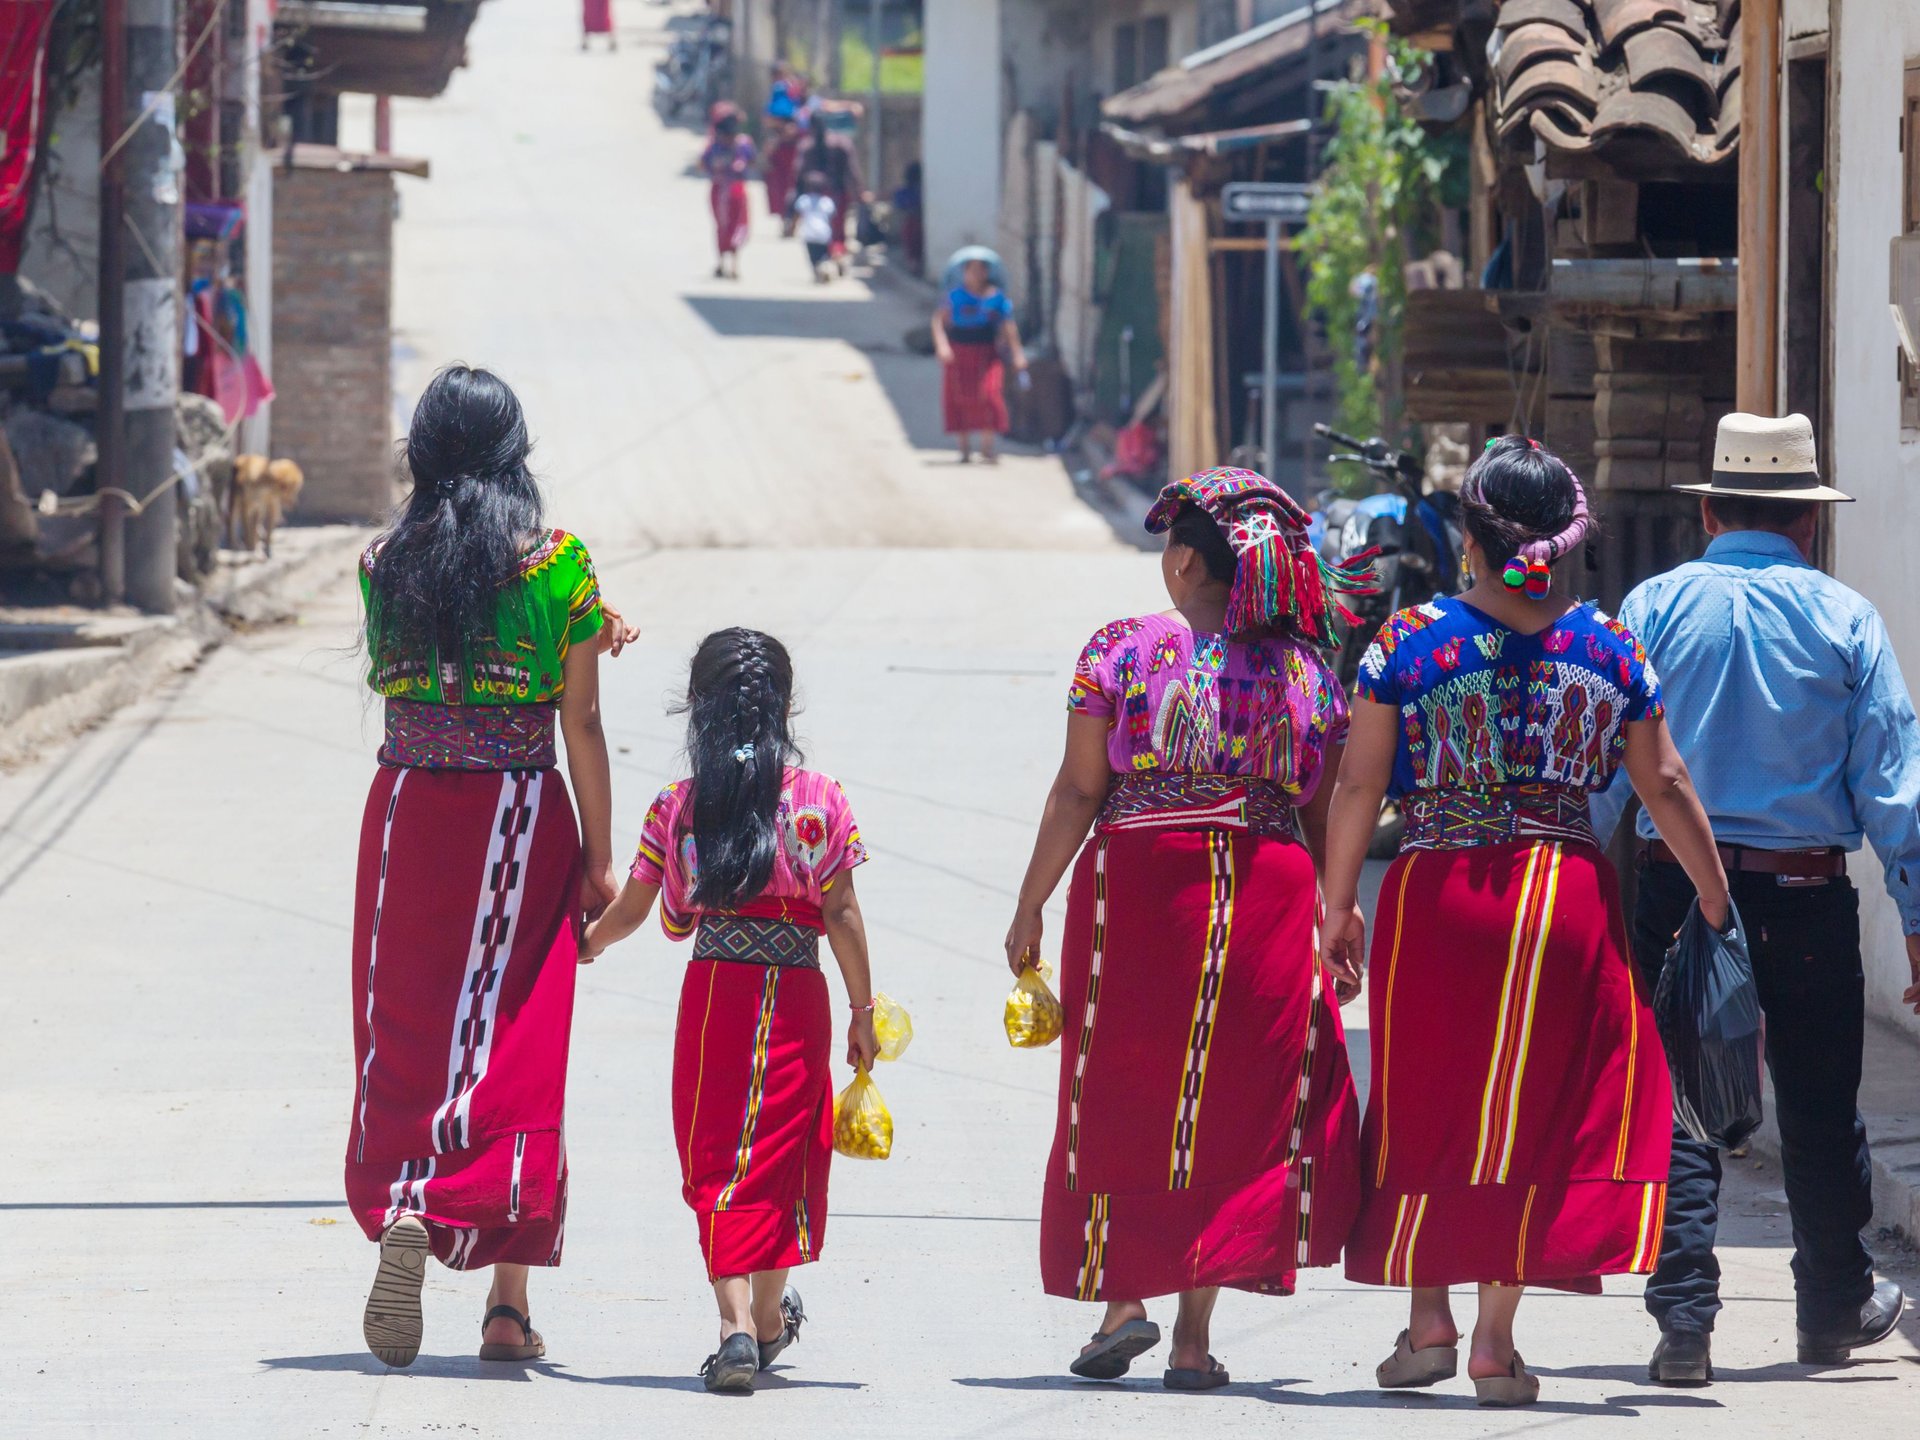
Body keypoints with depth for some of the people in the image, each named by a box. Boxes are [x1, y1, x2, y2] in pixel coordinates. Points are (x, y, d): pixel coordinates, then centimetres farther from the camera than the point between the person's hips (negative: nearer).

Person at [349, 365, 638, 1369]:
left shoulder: (386, 562, 2)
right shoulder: (558, 563, -5)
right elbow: (580, 723, -5)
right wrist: (600, 856, 3)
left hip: (407, 813, 2)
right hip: (520, 817, -2)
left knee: (404, 1033, 10)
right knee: (512, 1041, 3)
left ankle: (400, 1211, -14)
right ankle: (507, 1302, 2)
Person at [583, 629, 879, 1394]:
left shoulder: (678, 806, 1)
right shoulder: (820, 800, -2)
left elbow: (632, 907, 9)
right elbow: (841, 914, -3)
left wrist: (590, 942, 31)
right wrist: (862, 1009, 4)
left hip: (713, 988, 0)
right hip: (797, 989, 0)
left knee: (716, 1158, 3)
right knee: (782, 1148, 16)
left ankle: (736, 1324, -11)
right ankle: (769, 1315, 31)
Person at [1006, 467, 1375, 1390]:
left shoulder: (1121, 652, -3)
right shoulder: (1307, 672, 6)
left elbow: (1076, 793, -3)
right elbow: (1329, 817, 7)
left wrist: (1030, 909, 4)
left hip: (1140, 882, -2)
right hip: (1270, 895, 2)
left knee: (1121, 1104, 11)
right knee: (1231, 1106, 5)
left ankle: (1120, 1298, 3)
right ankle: (1194, 1335, 2)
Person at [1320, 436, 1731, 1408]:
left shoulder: (1409, 642, -5)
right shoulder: (1611, 652, 0)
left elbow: (1359, 785, -2)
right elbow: (1666, 787, 4)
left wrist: (1338, 903, 8)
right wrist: (1716, 899, 14)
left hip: (1437, 893, -1)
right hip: (1569, 893, 1)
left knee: (1425, 1103, 14)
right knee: (1534, 1108, 7)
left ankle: (1429, 1319, 13)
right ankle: (1495, 1338, 4)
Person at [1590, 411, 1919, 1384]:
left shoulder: (1652, 608, 0)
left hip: (1677, 891, 0)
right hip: (1808, 898, 0)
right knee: (1819, 1111, 14)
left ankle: (1684, 1319, -7)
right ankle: (1835, 1310, 29)